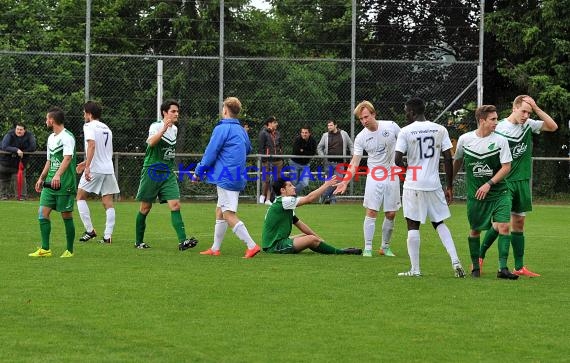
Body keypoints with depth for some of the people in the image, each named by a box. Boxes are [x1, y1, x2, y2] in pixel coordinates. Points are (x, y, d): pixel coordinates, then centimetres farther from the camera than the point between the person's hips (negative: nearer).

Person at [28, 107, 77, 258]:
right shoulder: (51, 138, 18)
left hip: (65, 183, -8)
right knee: (43, 212, -1)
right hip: (50, 182, 8)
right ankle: (45, 249, 2)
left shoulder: (67, 137, -11)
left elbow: (67, 158, -25)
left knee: (66, 215, -2)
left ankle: (70, 250, 8)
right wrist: (41, 178, 25)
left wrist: (58, 175, -37)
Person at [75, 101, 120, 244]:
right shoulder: (106, 129, 19)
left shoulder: (89, 126, -5)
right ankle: (107, 235, -3)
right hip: (108, 169, 6)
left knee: (80, 197, 8)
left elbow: (92, 145, -21)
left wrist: (87, 166, -27)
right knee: (108, 203, 3)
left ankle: (90, 230, 1)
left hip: (94, 169, -6)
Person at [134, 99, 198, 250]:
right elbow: (151, 142, -32)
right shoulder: (156, 126, -11)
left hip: (168, 173, 5)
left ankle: (182, 241, -19)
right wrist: (163, 129, -44)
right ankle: (139, 241, 19)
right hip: (152, 171, -5)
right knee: (145, 207, 4)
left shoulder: (174, 129, 11)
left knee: (175, 205, -10)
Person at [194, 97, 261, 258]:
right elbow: (248, 149, 27)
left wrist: (199, 171, 0)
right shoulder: (242, 130, 14)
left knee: (229, 215, -11)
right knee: (220, 212, 17)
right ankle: (215, 248, 21)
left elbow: (210, 153, -12)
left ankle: (251, 245, -19)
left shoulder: (222, 129, -12)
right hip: (238, 177, 9)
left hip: (226, 177, -9)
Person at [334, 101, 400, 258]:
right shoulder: (361, 138, -6)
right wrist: (345, 181, -19)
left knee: (391, 214, 4)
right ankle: (367, 248, -3)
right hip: (374, 177, -1)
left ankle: (385, 247, 18)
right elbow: (355, 162, -6)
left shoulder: (391, 126, -7)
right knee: (371, 212, -8)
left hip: (392, 176, 1)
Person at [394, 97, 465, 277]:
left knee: (413, 226, 4)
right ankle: (455, 261, 1)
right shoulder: (440, 130, 3)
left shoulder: (406, 131, -6)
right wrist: (449, 186, 7)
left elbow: (398, 160, -11)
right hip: (434, 184, 3)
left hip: (413, 185, -3)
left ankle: (415, 269, 3)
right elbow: (448, 159, 1)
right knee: (439, 223, 16)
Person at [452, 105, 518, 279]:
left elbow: (506, 167, -6)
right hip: (474, 194, 1)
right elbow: (457, 162, 15)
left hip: (498, 193, -1)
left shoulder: (500, 140, -6)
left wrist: (489, 184, -16)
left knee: (504, 226, -13)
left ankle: (503, 268, -11)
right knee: (475, 230, 7)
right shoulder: (465, 139, -2)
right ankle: (475, 267, 23)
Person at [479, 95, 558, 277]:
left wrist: (536, 108, -12)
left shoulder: (529, 125, 4)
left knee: (519, 223, 7)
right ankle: (479, 257, 7)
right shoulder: (500, 128, -10)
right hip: (504, 181, -5)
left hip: (523, 181, 5)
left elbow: (553, 126, -3)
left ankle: (519, 267, 10)